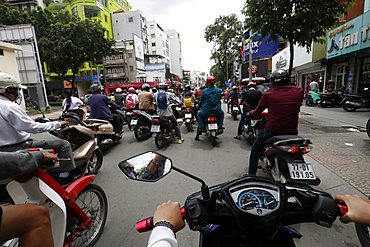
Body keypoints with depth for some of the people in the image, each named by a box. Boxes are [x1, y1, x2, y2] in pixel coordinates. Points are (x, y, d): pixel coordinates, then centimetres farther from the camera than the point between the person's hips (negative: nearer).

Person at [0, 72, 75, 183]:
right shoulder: (9, 107, -22)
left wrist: (31, 120, 23)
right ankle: (65, 176, -5)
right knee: (63, 144, -13)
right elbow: (33, 128, -24)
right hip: (18, 148, -10)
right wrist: (58, 124, -16)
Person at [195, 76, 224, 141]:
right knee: (221, 113, 35)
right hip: (216, 111, 2)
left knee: (199, 114, 27)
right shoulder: (218, 90, 1)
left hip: (206, 111, -2)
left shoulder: (204, 91, -8)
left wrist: (200, 106, 23)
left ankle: (201, 128, 13)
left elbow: (201, 101, 2)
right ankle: (220, 125, 23)